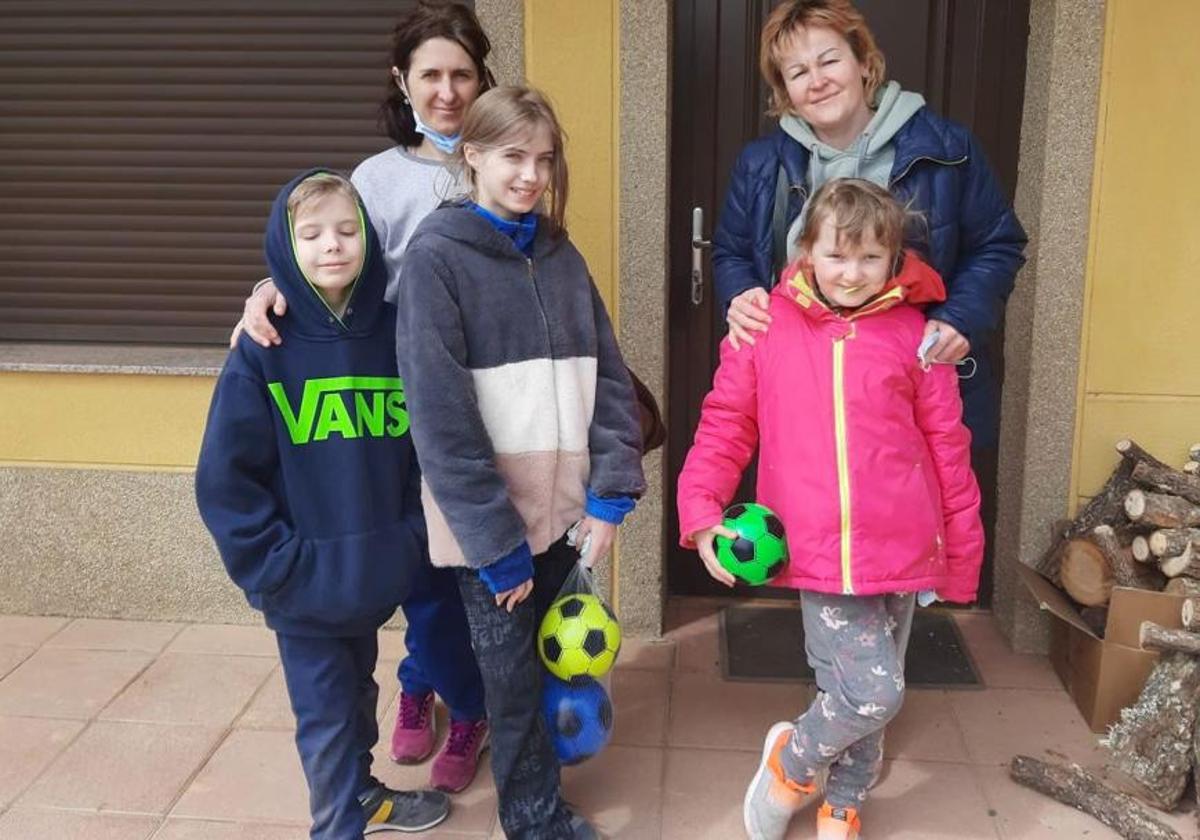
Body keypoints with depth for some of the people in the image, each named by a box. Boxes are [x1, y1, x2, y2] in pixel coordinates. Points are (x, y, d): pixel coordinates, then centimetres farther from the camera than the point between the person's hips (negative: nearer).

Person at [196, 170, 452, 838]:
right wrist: (276, 563, -14)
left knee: (358, 692, 24)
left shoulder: (396, 333, -2)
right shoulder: (264, 348, -11)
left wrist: (411, 538, 0)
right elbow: (224, 477, -12)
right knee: (325, 717, 8)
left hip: (378, 576, 4)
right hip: (303, 583, -3)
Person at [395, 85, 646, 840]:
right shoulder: (435, 255, -9)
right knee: (515, 678, 6)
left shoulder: (560, 255, 8)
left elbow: (610, 378, 7)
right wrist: (494, 539, -15)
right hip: (490, 521, -5)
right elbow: (439, 413, -15)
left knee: (556, 663, 15)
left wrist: (611, 491, -4)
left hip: (564, 508, 5)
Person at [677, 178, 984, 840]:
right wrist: (702, 510, -7)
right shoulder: (767, 328, 0)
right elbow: (725, 424, 5)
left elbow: (947, 447, 7)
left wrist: (962, 552, 10)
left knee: (865, 697, 14)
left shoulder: (912, 335, 2)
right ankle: (791, 762, 20)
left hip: (900, 552, 2)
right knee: (873, 692, -12)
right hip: (819, 552, -2)